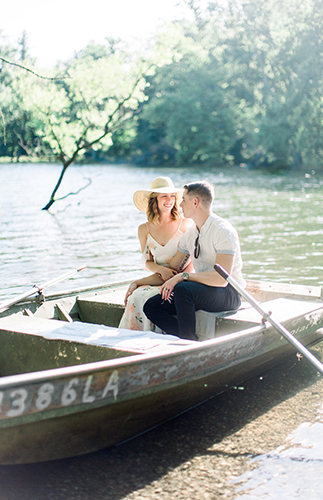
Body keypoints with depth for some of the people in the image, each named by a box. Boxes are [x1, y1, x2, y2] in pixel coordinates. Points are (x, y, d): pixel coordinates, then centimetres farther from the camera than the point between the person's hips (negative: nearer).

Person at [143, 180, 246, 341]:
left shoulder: (223, 231, -15)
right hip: (202, 289, 8)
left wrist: (183, 276, -26)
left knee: (182, 288, -35)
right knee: (151, 306, -9)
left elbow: (221, 278, -26)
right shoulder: (190, 232, 9)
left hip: (228, 293, -8)